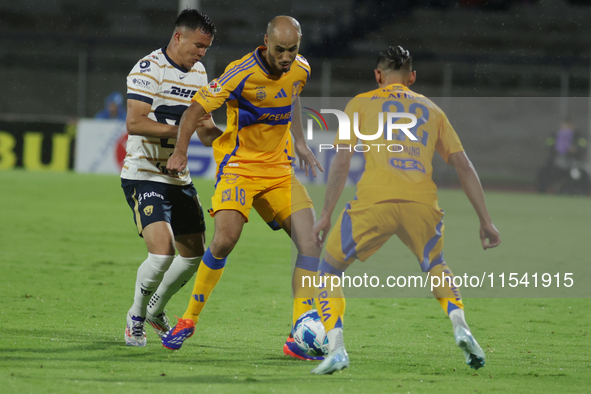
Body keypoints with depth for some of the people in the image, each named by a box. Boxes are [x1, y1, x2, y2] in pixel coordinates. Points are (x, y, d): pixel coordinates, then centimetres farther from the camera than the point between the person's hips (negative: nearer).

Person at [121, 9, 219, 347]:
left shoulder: (199, 73, 11)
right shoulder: (149, 69, -14)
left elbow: (204, 125, 21)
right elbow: (135, 123, -23)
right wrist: (181, 129, -27)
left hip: (180, 179, 8)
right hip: (144, 176, -8)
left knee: (195, 255, 12)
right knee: (163, 252, -21)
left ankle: (155, 310, 35)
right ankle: (135, 318, 2)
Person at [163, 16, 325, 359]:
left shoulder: (300, 70, 0)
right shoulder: (242, 73, -19)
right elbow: (197, 108, -13)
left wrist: (300, 143, 20)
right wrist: (180, 151, -20)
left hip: (279, 169, 5)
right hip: (239, 165, -5)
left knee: (311, 239, -10)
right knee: (225, 240, -24)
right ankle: (190, 319, -1)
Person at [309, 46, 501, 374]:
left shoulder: (361, 103, 20)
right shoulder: (431, 110, 26)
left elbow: (341, 162, 10)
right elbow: (465, 166, 20)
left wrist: (326, 215, 13)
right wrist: (485, 221, 21)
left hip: (375, 199, -3)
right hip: (423, 201, 3)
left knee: (330, 271, 16)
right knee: (436, 267, 31)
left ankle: (336, 347, -3)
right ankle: (461, 327, 6)